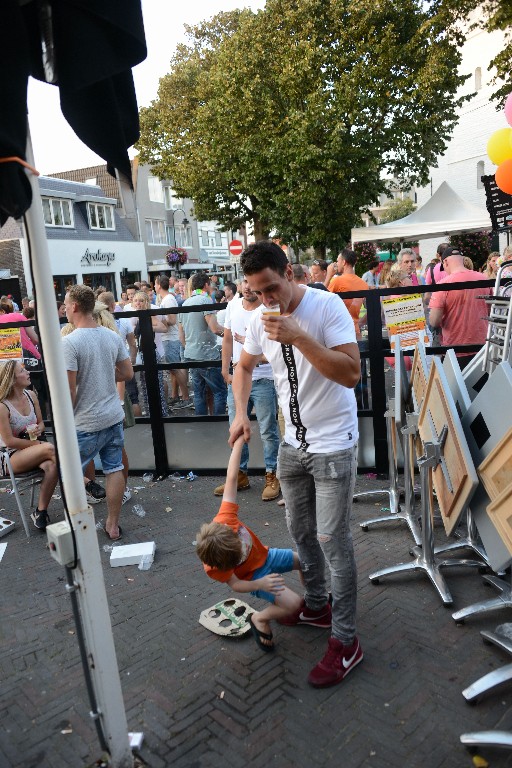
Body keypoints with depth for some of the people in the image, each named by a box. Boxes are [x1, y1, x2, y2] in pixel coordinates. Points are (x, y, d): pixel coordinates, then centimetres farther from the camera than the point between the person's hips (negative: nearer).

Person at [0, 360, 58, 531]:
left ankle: (40, 512, -16)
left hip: (32, 453, 6)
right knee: (49, 448, -32)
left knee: (52, 466, -29)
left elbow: (41, 423, 15)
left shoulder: (31, 396, 2)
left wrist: (38, 430, -9)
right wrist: (39, 444, -14)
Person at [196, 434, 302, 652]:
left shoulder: (224, 519, -34)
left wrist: (239, 442, -30)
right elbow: (235, 584, -18)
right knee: (293, 604, -19)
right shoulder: (214, 569, -35)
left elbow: (231, 479, -31)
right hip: (253, 576, -5)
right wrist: (260, 584, -35)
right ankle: (260, 619, 9)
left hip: (264, 555, 5)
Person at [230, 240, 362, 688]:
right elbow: (244, 366, 16)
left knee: (332, 539, -3)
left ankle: (346, 641, 14)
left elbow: (352, 373, -28)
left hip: (333, 445, -7)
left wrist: (299, 337, -33)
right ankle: (317, 605, 41)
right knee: (300, 530, 19)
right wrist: (241, 413, 2)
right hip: (293, 443, 7)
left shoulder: (327, 306, -19)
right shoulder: (260, 319, -1)